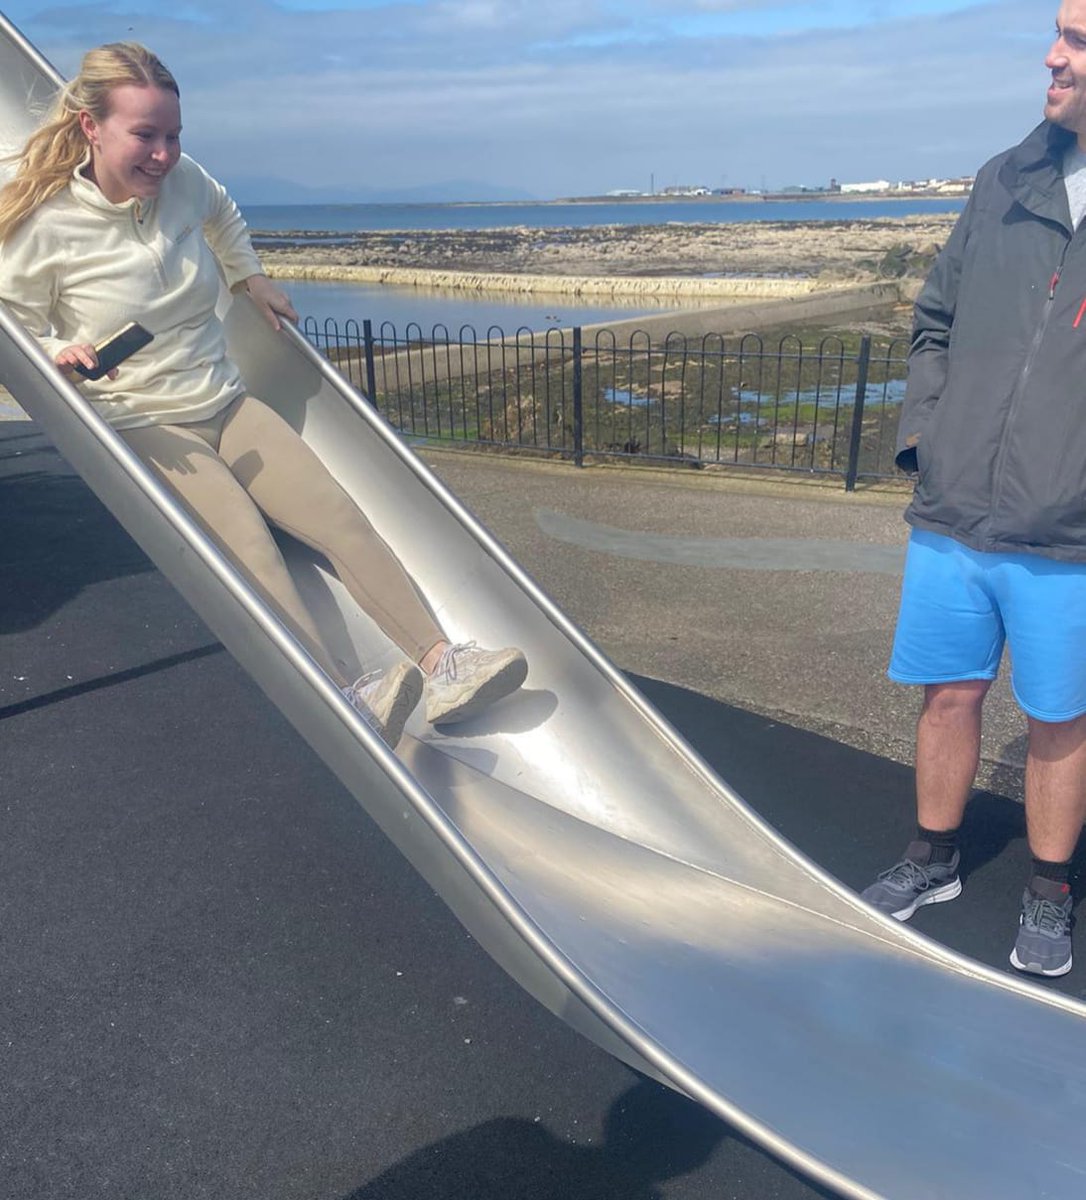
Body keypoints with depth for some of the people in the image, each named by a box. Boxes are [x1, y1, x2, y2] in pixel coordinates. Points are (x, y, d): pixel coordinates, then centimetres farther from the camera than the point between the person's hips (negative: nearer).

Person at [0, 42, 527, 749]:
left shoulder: (183, 181, 5)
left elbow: (222, 215, 30)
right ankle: (345, 704, -43)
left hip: (228, 405, 6)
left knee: (341, 518, -13)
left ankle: (440, 664, -17)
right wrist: (57, 351, -21)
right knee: (249, 550, -29)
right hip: (141, 427, -5)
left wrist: (252, 279, 21)